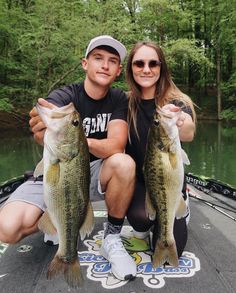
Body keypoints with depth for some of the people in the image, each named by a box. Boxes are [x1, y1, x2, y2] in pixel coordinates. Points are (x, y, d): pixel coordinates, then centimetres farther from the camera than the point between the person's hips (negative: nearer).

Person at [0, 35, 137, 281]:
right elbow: (44, 131, -36)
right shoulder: (63, 96, -13)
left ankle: (112, 240, -11)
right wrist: (45, 133, -61)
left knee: (124, 164, -33)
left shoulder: (118, 100, -7)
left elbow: (116, 146, -24)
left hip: (93, 173, 2)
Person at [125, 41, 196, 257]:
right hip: (137, 180, 1)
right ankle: (142, 225, 8)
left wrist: (179, 123, -57)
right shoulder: (125, 102, -6)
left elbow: (189, 134, -34)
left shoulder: (177, 102, -13)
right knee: (140, 215, -32)